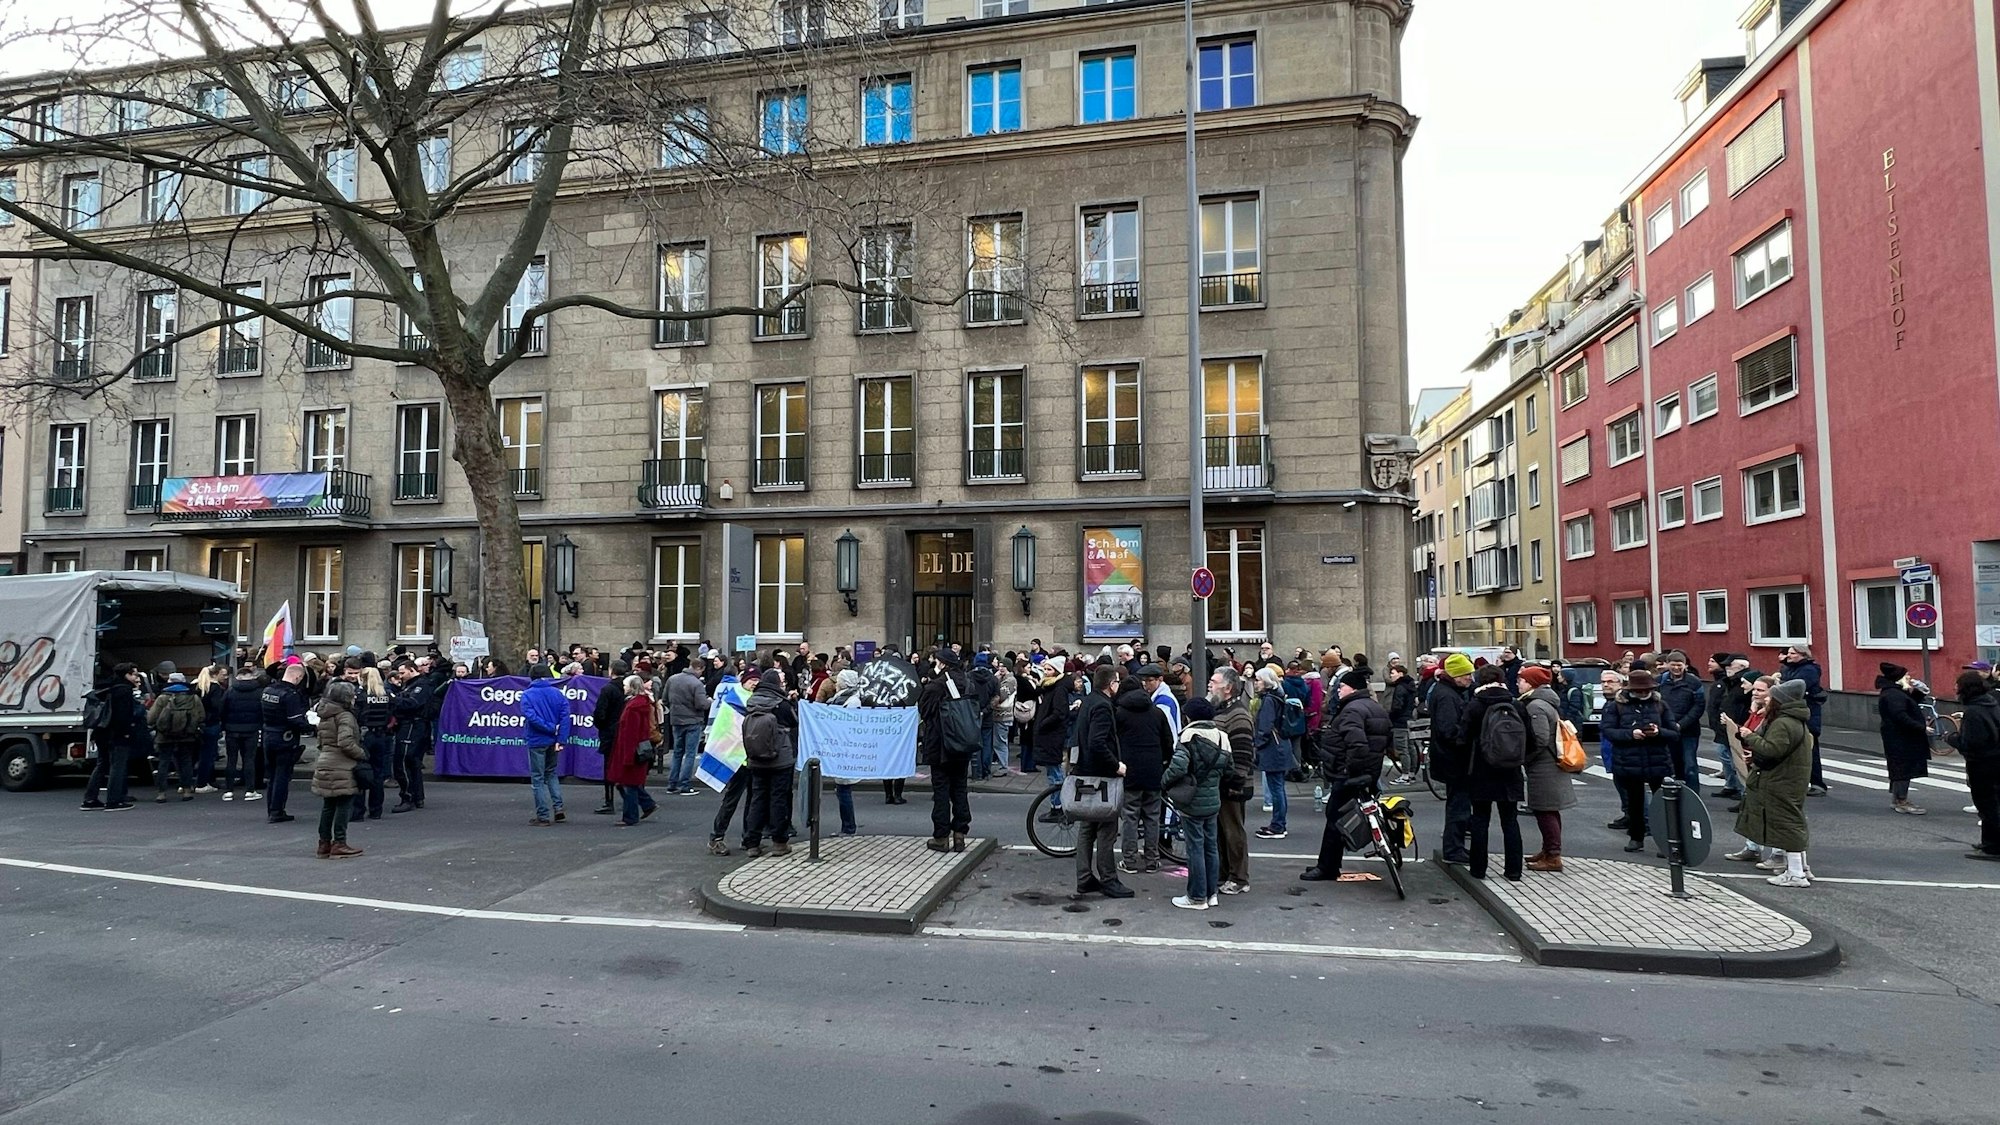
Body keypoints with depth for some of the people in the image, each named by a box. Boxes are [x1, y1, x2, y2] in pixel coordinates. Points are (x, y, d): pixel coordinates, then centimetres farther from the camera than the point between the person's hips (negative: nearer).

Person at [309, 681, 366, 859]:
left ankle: (324, 843, 20)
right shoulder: (345, 716, -14)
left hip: (324, 764, 9)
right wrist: (363, 754, -12)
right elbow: (346, 743, -24)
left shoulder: (324, 717, 14)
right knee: (344, 805, -1)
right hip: (342, 769, -9)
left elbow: (321, 742, 20)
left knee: (328, 806, 15)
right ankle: (339, 843, 0)